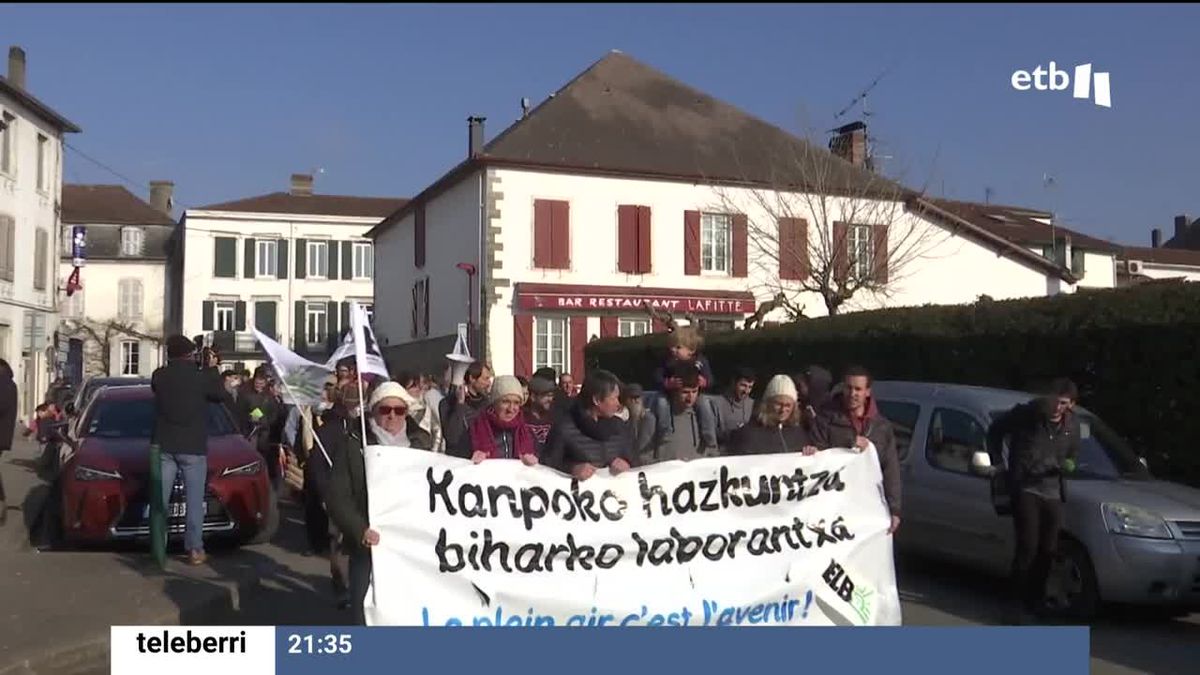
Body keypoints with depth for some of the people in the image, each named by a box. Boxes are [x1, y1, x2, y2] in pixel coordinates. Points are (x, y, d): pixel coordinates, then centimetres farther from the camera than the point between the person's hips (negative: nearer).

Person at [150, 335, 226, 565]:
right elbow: (219, 395, 5)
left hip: (164, 446, 3)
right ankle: (194, 549, 0)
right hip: (193, 448, -3)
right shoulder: (201, 376, -10)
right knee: (194, 500, 1)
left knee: (160, 499, 9)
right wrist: (212, 368, 13)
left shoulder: (159, 376, -1)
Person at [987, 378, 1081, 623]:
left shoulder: (1072, 424, 4)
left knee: (1048, 549, 7)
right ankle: (1019, 603, 0)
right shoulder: (1025, 414, -11)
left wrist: (1069, 463, 2)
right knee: (1028, 546, -11)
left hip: (1052, 492, 5)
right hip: (1025, 489, -5)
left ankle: (1035, 601, 22)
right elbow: (995, 430, 3)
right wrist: (998, 463, 3)